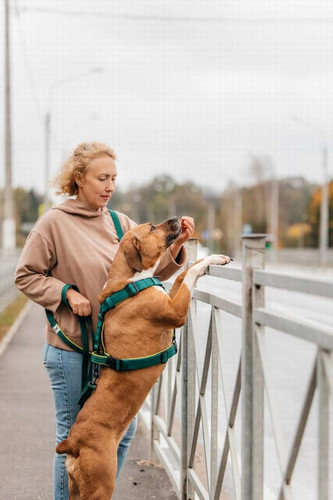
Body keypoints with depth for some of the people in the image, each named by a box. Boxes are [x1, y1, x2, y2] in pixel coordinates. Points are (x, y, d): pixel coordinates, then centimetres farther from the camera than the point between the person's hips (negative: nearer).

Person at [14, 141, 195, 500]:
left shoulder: (120, 223, 6)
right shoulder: (54, 222, -8)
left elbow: (156, 268, 2)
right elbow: (26, 276, -4)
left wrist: (176, 245, -16)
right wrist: (67, 292, -15)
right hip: (71, 349, -5)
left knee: (123, 429, 12)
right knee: (74, 434, 4)